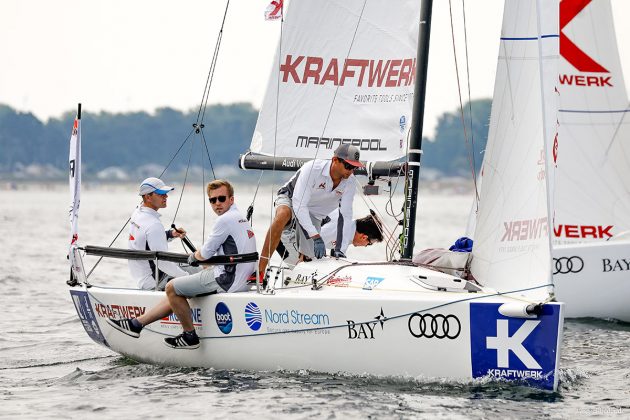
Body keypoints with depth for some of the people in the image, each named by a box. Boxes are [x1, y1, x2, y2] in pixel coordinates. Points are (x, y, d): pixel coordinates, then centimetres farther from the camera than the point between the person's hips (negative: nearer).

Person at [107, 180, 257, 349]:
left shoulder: (226, 220, -15)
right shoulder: (240, 218, 17)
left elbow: (204, 255, -11)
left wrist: (194, 257, 10)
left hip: (226, 281, -10)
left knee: (172, 287, 0)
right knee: (176, 290, 19)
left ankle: (190, 336, 9)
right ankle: (137, 323, 23)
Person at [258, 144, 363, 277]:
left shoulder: (349, 182, -18)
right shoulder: (313, 168, -32)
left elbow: (346, 215, -14)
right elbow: (299, 204, -35)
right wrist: (316, 237, -41)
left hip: (314, 215, 5)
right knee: (283, 214, -41)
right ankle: (260, 270, -41)